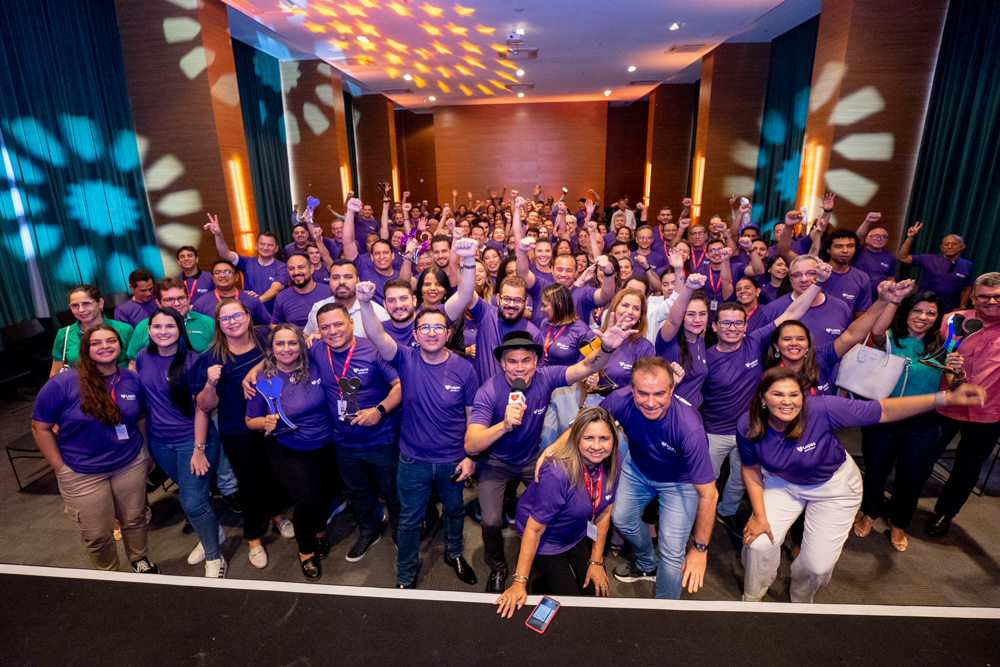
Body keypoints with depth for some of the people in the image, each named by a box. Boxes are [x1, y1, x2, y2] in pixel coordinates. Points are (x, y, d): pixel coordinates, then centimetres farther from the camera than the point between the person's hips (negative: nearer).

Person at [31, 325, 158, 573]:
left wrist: (145, 454, 9)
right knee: (97, 534, 12)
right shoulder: (62, 384, -15)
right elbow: (40, 427, -9)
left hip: (131, 465, 2)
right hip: (82, 475, -2)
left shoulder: (132, 380, -4)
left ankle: (140, 561, 44)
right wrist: (61, 468, -9)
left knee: (134, 519, 18)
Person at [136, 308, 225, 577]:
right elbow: (140, 399, 11)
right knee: (192, 492, 19)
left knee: (193, 502, -5)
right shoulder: (143, 358, -1)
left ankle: (214, 558, 16)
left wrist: (199, 449, -16)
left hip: (192, 438, -5)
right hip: (159, 441, 5)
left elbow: (201, 408, -14)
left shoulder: (192, 360, -16)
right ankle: (214, 532, 44)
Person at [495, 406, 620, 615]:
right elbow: (534, 529, -29)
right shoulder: (556, 474, -38)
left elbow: (603, 512, -4)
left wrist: (596, 561, 1)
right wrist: (520, 582, -26)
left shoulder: (611, 466, -18)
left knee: (596, 591, 6)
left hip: (577, 533, 6)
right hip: (546, 540, -6)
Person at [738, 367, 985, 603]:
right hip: (783, 483, 1)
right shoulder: (748, 427, -26)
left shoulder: (822, 409, -34)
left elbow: (883, 411, -26)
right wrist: (760, 516, -12)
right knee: (759, 543, -11)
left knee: (818, 564, 1)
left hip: (833, 485, -1)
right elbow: (751, 468, -10)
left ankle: (801, 598, 37)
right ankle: (752, 597, 21)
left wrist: (945, 398, -34)